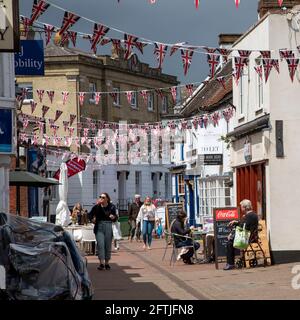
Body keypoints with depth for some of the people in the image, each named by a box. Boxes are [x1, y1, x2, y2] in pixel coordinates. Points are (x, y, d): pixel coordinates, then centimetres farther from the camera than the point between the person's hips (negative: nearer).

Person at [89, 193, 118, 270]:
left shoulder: (112, 207, 0)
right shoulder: (97, 207, -1)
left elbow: (115, 218, 5)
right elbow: (91, 214, 3)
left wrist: (113, 217, -15)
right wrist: (92, 219, -15)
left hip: (108, 227, 1)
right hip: (99, 227, -1)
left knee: (108, 245, 6)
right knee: (100, 244, -9)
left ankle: (107, 263, 17)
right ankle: (101, 263, -8)